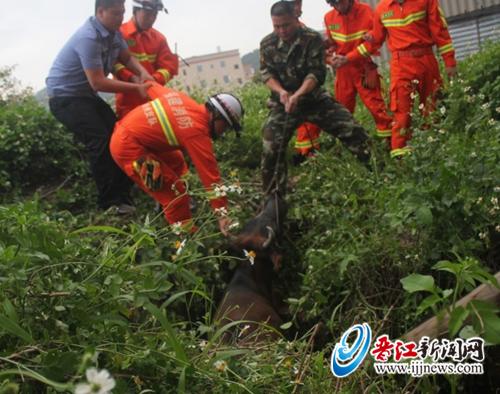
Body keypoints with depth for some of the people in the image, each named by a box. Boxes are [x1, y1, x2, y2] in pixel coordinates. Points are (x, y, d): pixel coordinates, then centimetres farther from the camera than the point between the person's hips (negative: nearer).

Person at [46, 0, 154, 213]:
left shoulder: (113, 33, -1)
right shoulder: (88, 38, -28)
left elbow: (127, 58, 13)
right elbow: (98, 83, -29)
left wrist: (143, 72, -10)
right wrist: (136, 88, -24)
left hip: (86, 95, 9)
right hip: (65, 97, -9)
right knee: (101, 142, -19)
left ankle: (122, 197, 8)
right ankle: (110, 204, -13)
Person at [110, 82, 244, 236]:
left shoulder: (184, 100, 3)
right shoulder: (197, 132, -20)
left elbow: (151, 87, 17)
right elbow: (209, 173, -22)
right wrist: (222, 214, -21)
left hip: (125, 130, 10)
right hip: (128, 147, -10)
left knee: (175, 163, 26)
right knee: (175, 192, -10)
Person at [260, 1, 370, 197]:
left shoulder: (312, 39, -14)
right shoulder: (267, 44, -6)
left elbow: (316, 73, -19)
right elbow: (266, 73, -4)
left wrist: (297, 95, -34)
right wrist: (281, 91, -25)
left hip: (314, 97, -1)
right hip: (282, 102, 1)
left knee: (352, 130, -7)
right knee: (271, 148, -12)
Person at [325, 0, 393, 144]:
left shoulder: (366, 12, -11)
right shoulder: (329, 17, 0)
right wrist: (329, 57, -5)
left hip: (364, 68, -4)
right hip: (343, 70, 4)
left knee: (376, 105, -7)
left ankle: (392, 141, 0)